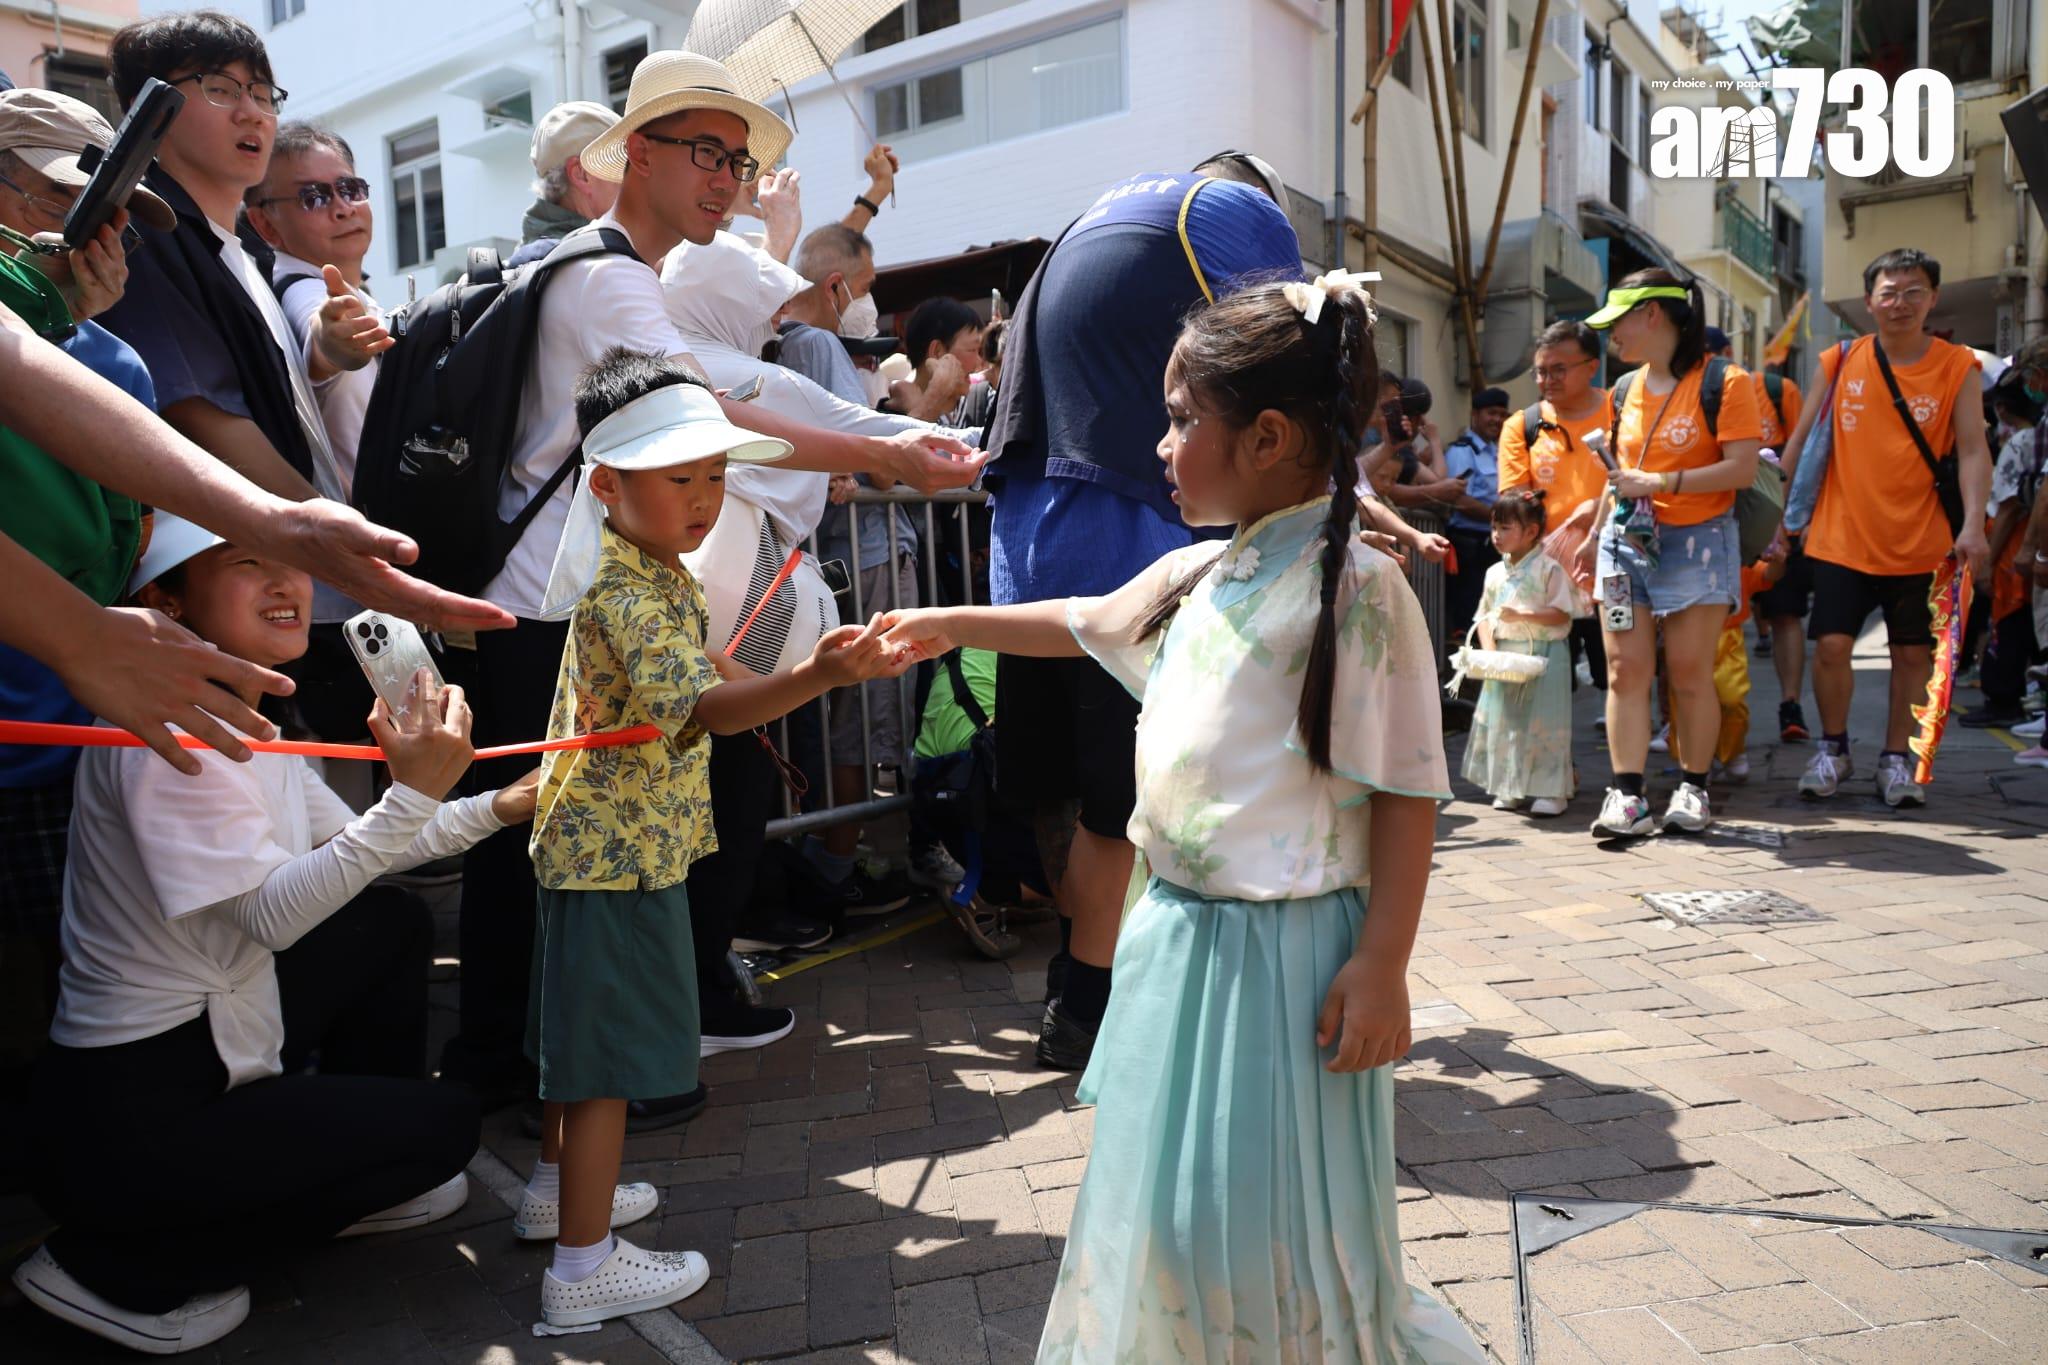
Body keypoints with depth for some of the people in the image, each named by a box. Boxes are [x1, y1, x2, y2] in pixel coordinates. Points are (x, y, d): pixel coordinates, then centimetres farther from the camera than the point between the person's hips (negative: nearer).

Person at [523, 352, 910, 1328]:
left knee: (580, 1023, 23)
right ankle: (583, 1268, 10)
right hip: (621, 850, -10)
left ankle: (559, 1184, 41)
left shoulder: (650, 570, 8)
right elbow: (698, 706, -41)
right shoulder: (631, 594, -25)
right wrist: (813, 679, -55)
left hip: (595, 838, 10)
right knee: (610, 1047, -2)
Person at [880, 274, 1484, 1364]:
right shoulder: (1197, 574, 7)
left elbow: (1408, 794, -16)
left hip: (1286, 949, -8)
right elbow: (1087, 623, 26)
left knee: (1272, 1221, 5)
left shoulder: (1355, 588, -17)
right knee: (1166, 1202, 22)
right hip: (1178, 934, 8)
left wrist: (1382, 967, -18)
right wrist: (954, 625, 31)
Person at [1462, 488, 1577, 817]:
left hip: (1543, 655, -6)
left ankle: (1550, 790, 3)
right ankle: (1511, 789, 18)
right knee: (1504, 722, 8)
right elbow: (1484, 616, 10)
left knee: (1543, 724, -4)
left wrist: (1521, 616, -21)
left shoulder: (1548, 569, -7)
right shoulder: (1495, 573, 11)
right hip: (1505, 659, 6)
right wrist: (1488, 649, -6)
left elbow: (1561, 614, -12)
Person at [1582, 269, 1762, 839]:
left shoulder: (1723, 383, -6)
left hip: (1696, 541, -5)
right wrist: (1596, 534, 18)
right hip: (1626, 541, 5)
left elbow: (1742, 469, -14)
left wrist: (1660, 482, -19)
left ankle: (1692, 790, 14)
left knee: (1690, 674, 0)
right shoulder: (1626, 389, 13)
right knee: (1625, 671, -3)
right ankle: (1627, 796, -1)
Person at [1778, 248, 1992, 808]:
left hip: (1922, 543, 0)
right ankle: (1833, 748, 17)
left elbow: (1972, 451, -6)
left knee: (1914, 652, 7)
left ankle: (1895, 758, 23)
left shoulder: (1957, 366, 0)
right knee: (1831, 645, -5)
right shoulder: (1839, 362, 1)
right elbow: (1801, 439, 6)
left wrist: (1973, 523, -20)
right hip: (1842, 537, 0)